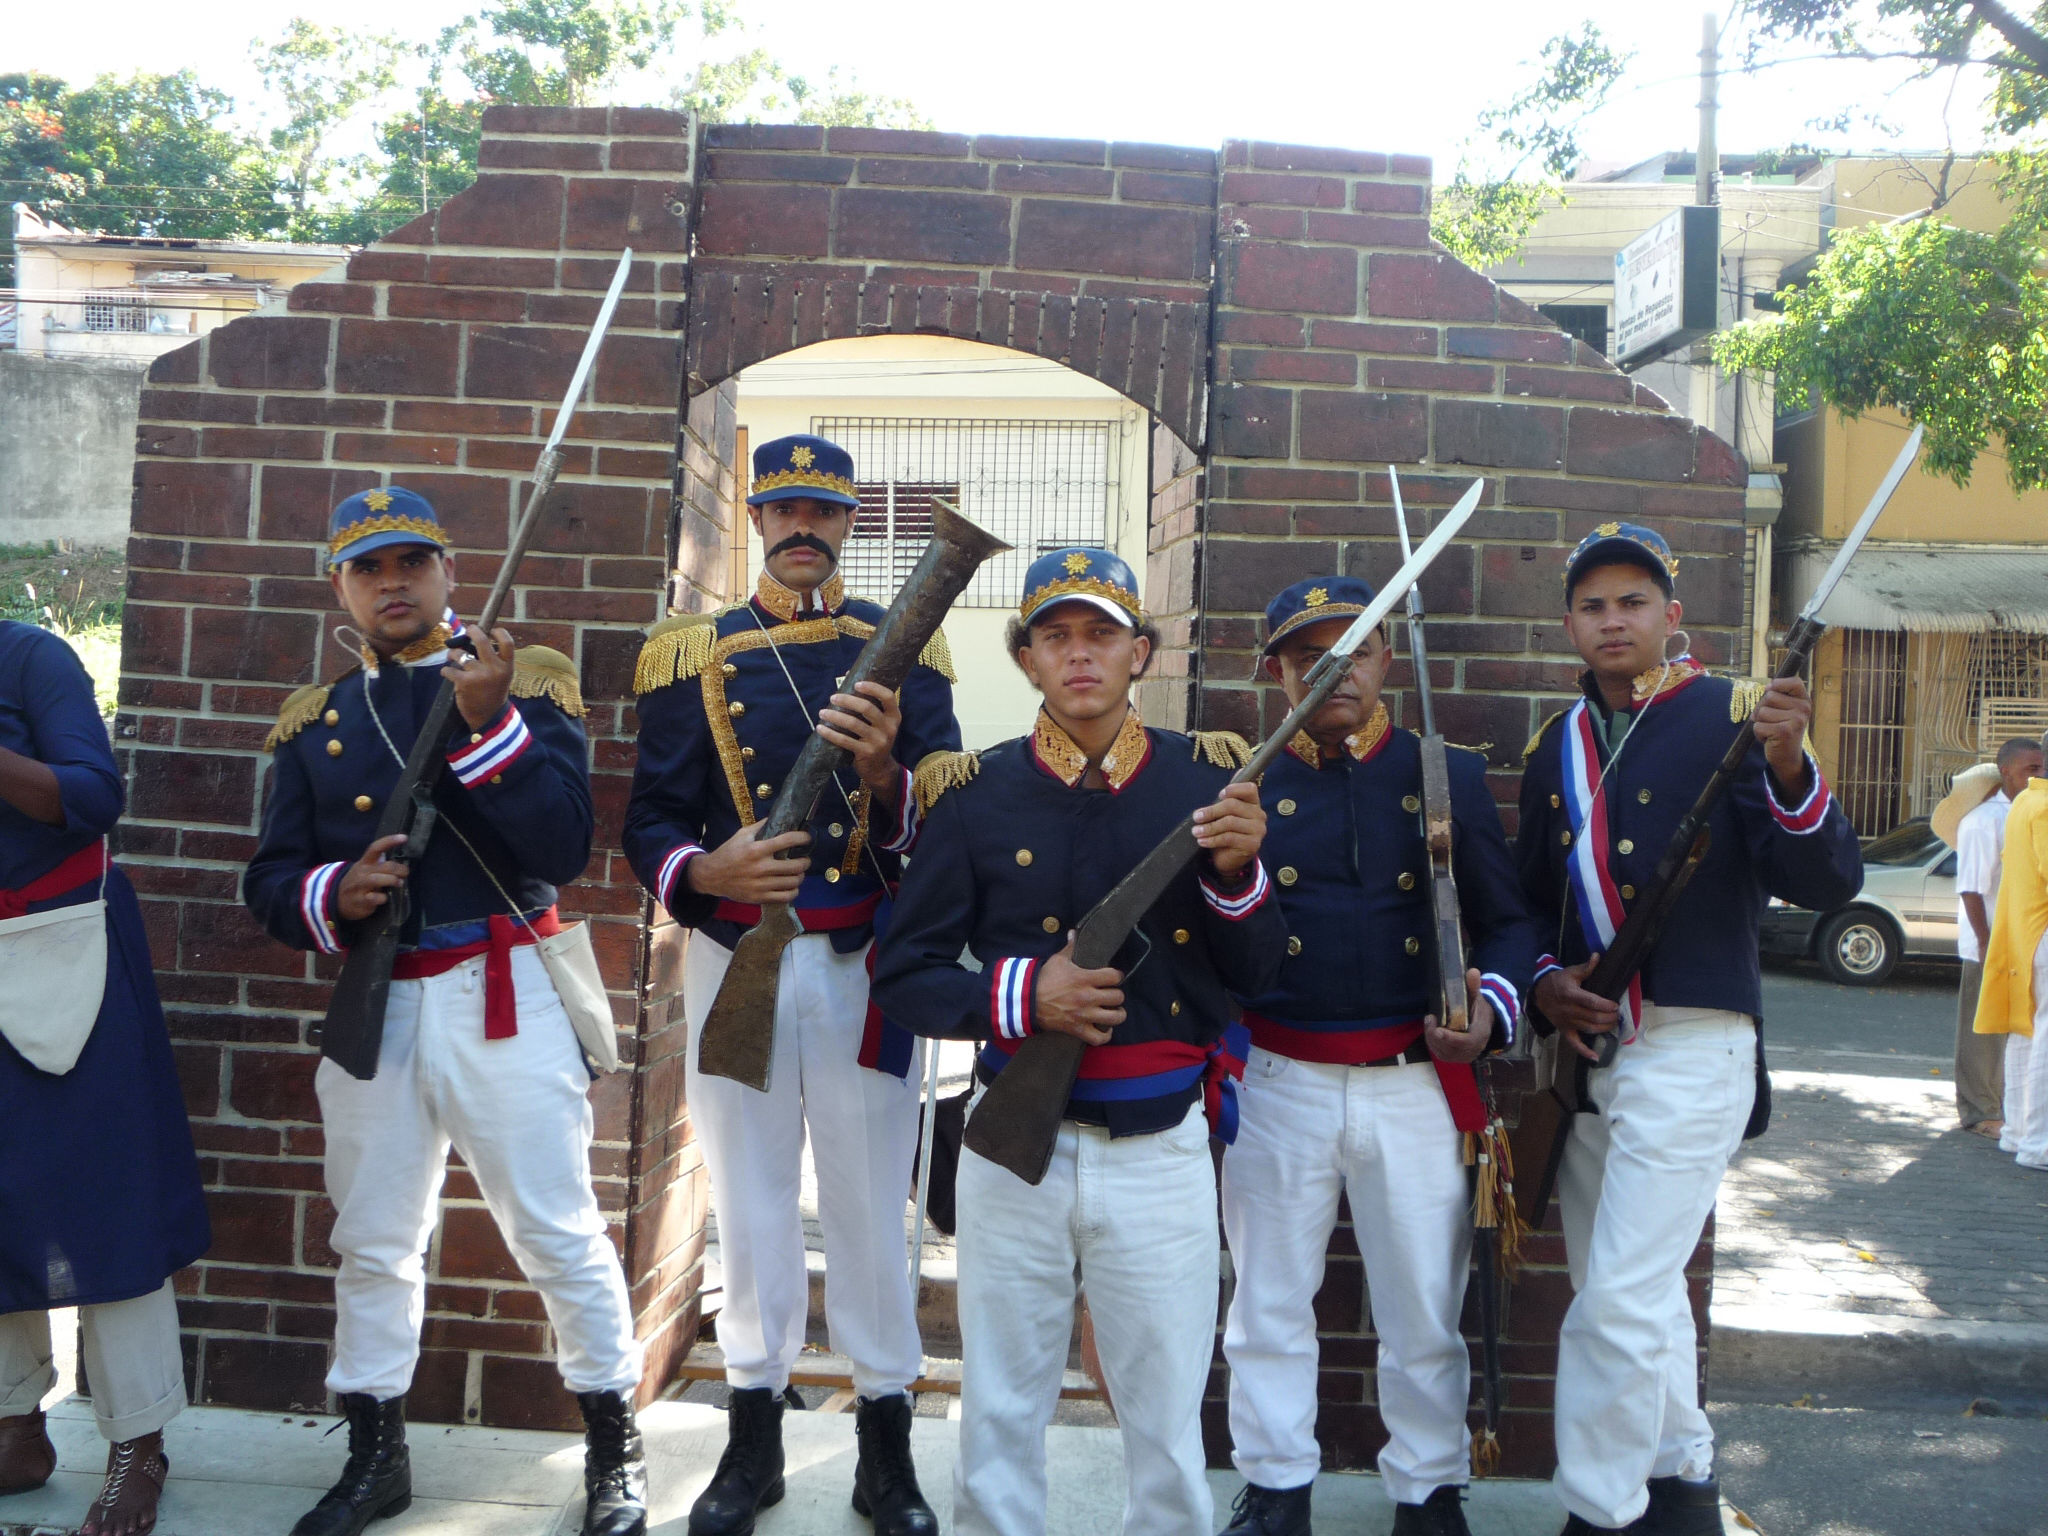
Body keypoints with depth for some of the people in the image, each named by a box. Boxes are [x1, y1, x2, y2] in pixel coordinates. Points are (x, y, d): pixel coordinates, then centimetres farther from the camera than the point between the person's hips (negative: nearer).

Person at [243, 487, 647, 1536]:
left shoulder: (525, 684, 0)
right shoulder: (313, 722, 11)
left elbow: (564, 845, -12)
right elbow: (270, 879, 10)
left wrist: (488, 720, -21)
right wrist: (333, 897, -12)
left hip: (505, 1001, -4)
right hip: (373, 1005, 4)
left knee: (558, 1230, 1)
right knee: (372, 1242, 13)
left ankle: (614, 1443, 19)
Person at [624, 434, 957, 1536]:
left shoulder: (903, 650, 4)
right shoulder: (690, 654, 5)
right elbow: (650, 822, 2)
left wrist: (885, 770, -23)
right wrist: (705, 871, -19)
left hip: (863, 962, -1)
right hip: (732, 958, 1)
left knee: (868, 1194, 4)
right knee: (749, 1193, 11)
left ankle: (885, 1445, 20)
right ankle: (753, 1434, 27)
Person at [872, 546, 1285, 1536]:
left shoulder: (1206, 778, 1)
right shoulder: (973, 794, -1)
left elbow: (1257, 972, 1)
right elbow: (902, 976, -1)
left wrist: (1238, 873, -17)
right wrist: (1020, 995, -18)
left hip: (1161, 1148, 0)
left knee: (1170, 1425, 10)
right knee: (1000, 1416, 14)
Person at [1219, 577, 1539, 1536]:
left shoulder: (1450, 776, 5)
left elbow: (1508, 922, 6)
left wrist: (1491, 1007, -10)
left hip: (1417, 1085, 0)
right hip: (1277, 1084, 0)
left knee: (1426, 1310, 11)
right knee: (1269, 1302, 12)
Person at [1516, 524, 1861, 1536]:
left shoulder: (1728, 719, -6)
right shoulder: (1559, 745, 11)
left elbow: (1827, 885, -15)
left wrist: (1787, 769, -31)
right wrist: (1544, 982, -1)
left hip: (1692, 1045, -6)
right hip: (1588, 1044, 7)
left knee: (1621, 1299, -10)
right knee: (1627, 1289, 17)